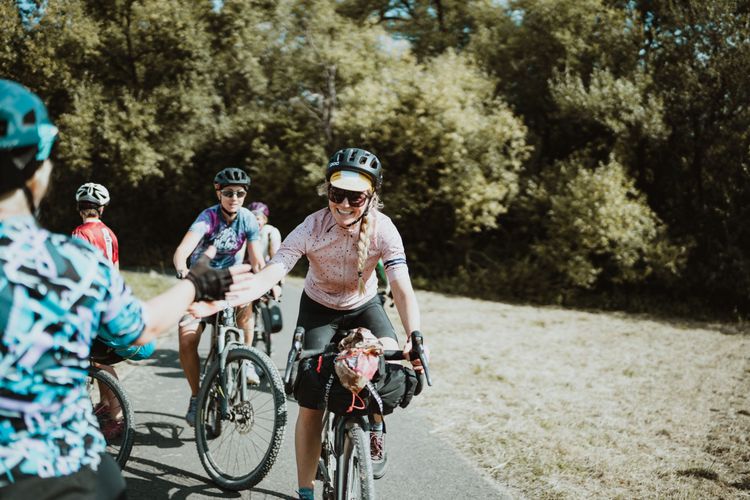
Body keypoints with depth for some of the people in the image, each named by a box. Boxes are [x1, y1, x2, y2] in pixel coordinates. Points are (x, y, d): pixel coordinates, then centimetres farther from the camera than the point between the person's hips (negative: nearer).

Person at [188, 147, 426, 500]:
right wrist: (220, 299, -60)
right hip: (318, 308, -1)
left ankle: (374, 429, -1)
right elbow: (268, 276, -41)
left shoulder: (382, 229, -27)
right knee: (310, 405, -8)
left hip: (363, 306, 1)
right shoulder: (311, 228, -30)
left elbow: (402, 288, -36)